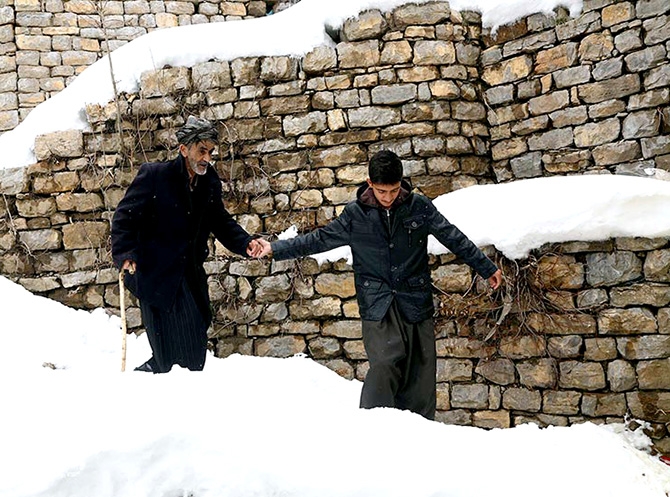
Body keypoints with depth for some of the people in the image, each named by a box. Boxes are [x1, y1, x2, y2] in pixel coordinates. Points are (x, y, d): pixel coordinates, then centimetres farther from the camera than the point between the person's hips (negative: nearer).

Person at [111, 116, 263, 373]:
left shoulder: (210, 183, 7)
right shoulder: (154, 175, -9)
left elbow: (221, 222, 16)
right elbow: (124, 217, -9)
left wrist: (245, 243, -2)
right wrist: (124, 254, -22)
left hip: (191, 278, 7)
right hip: (157, 278, -6)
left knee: (195, 350, 11)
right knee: (169, 353, -9)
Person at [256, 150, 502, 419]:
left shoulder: (419, 207, 1)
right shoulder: (355, 214, 0)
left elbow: (454, 238, 10)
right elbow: (319, 239, 9)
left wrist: (487, 268, 15)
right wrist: (276, 249, 5)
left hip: (416, 303, 2)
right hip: (378, 306, -1)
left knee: (421, 371, 2)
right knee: (385, 364, -19)